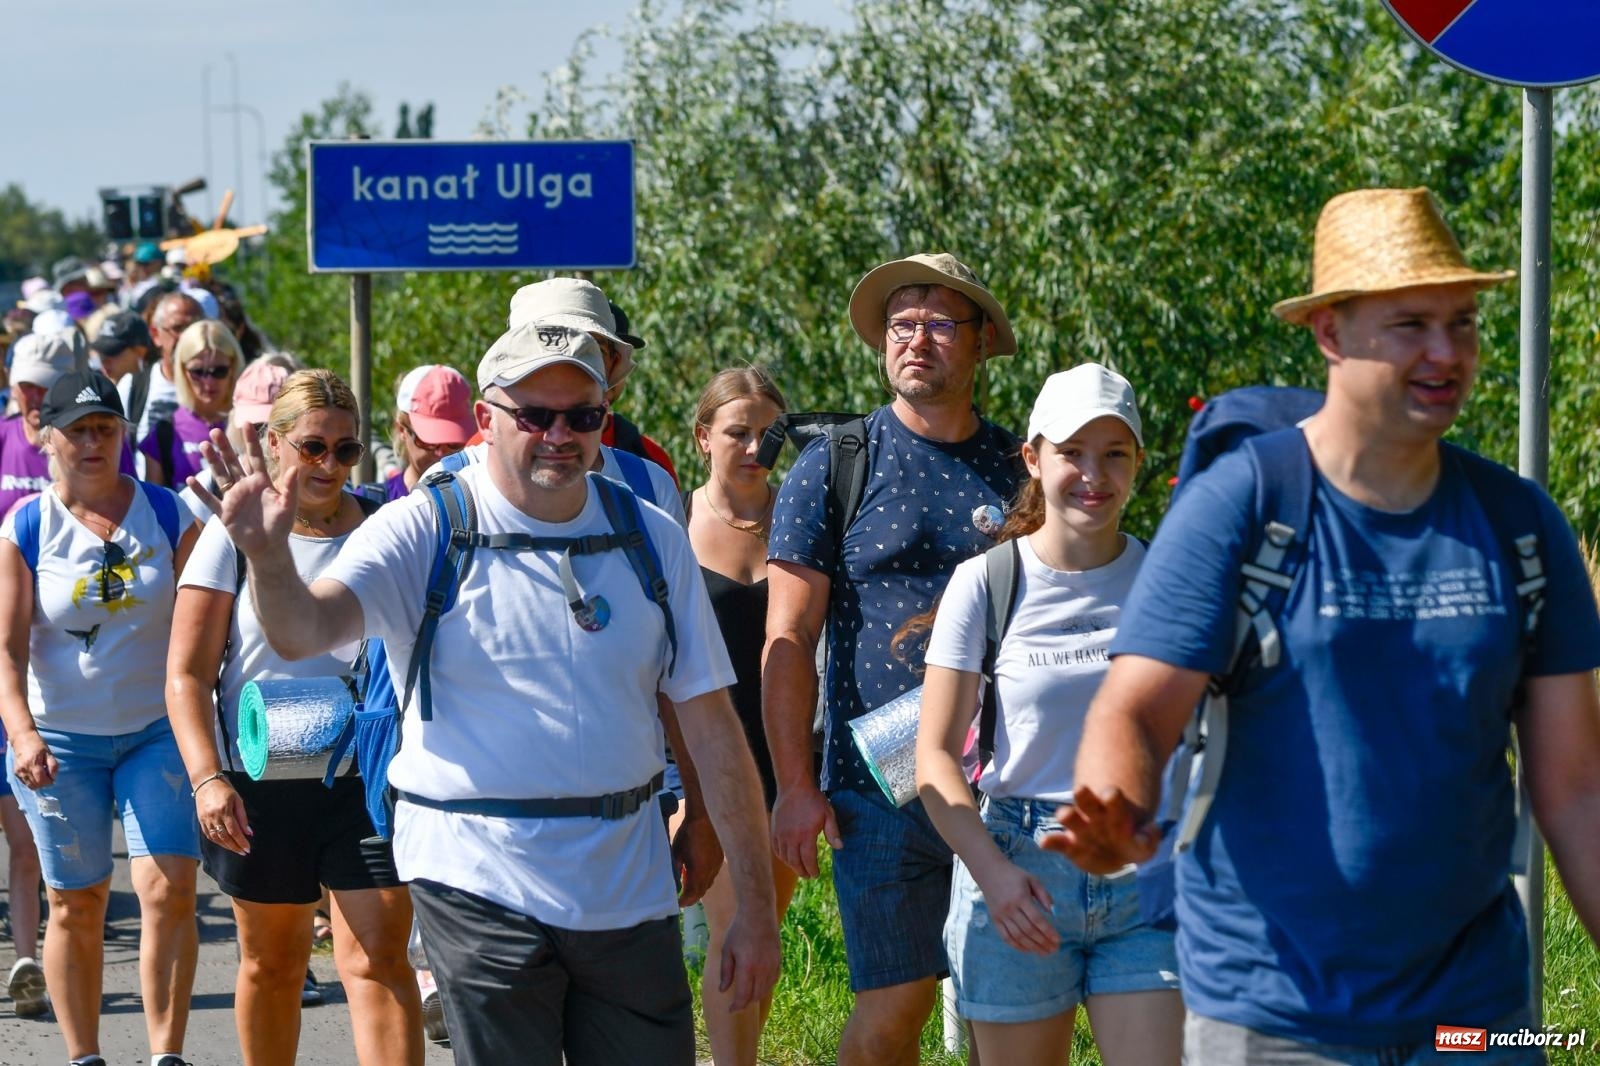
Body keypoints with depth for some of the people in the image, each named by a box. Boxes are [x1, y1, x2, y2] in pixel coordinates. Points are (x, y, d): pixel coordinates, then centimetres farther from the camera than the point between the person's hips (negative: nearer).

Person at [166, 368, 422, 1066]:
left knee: (377, 960, -10)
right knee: (271, 964, 13)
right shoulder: (237, 534, 0)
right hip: (260, 780, 0)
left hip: (368, 777, 0)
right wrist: (206, 777, -15)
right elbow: (187, 674, -2)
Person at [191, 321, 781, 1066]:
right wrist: (268, 557, -44)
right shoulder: (427, 531, -5)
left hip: (628, 891, 3)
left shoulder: (651, 540, 5)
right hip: (481, 885, -3)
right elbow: (303, 629, -21)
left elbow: (711, 723, 5)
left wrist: (754, 905, 2)